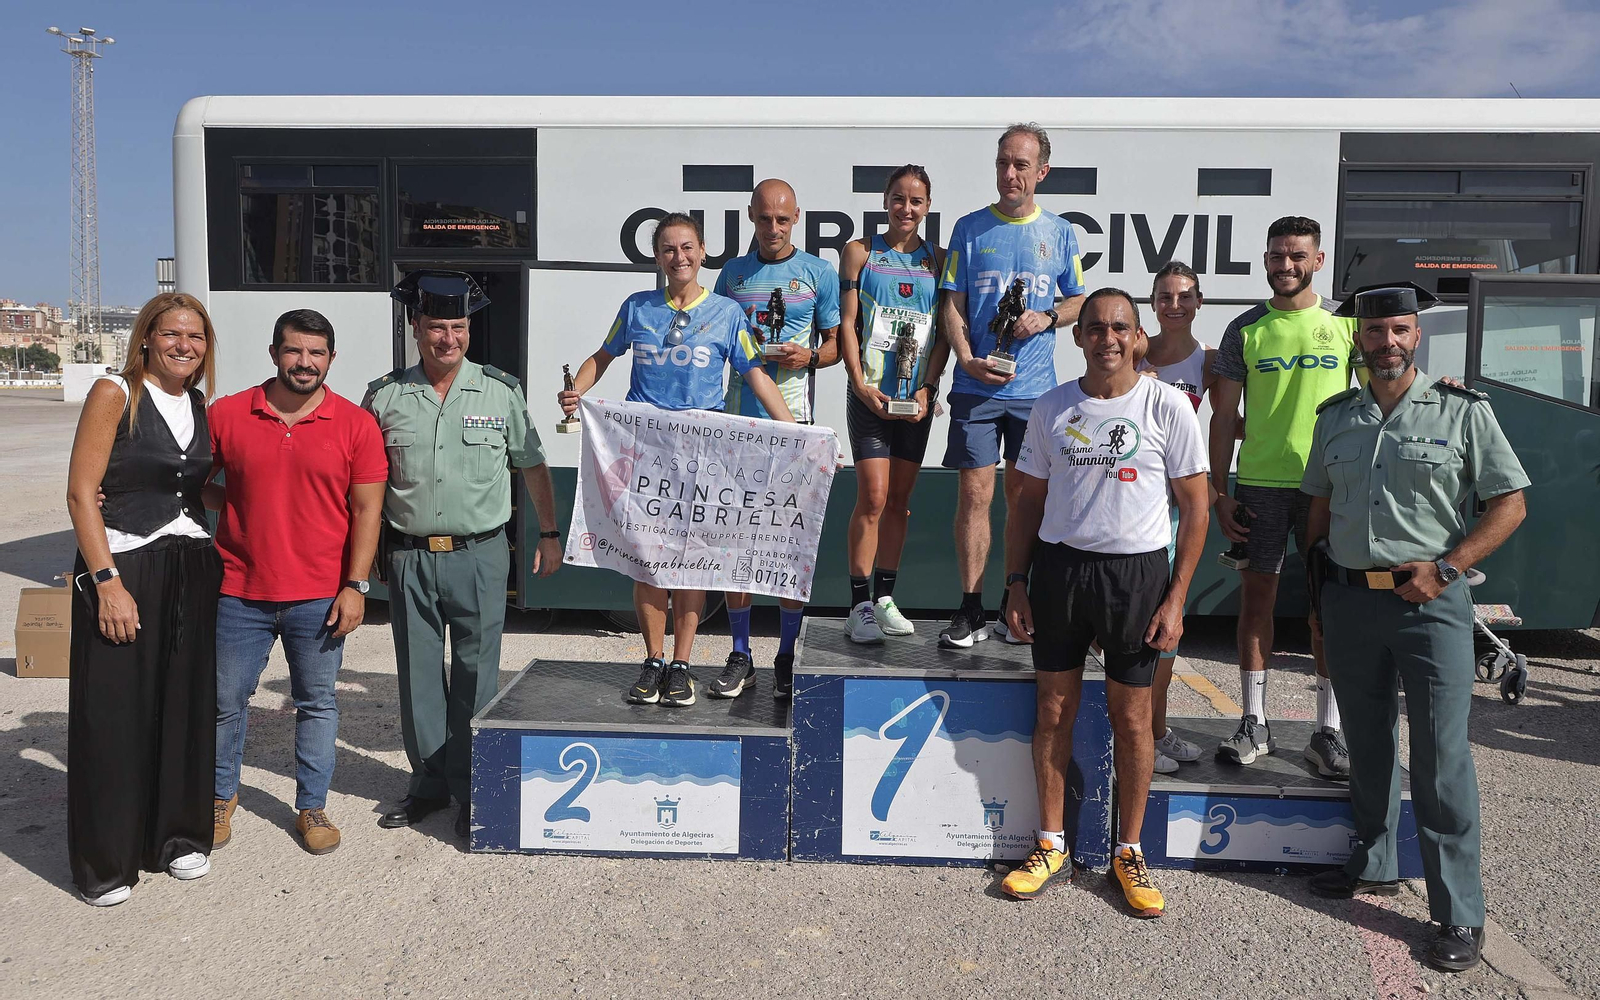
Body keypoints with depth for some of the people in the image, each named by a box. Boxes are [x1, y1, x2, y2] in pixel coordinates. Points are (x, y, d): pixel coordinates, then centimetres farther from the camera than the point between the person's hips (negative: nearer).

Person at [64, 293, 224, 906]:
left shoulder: (201, 407, 11)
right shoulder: (114, 394, -6)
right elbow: (81, 493, -10)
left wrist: (218, 561, 8)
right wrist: (107, 581, -17)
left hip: (193, 572, 5)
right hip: (122, 567, -5)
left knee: (187, 709, 9)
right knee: (113, 714, 1)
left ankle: (179, 836, 25)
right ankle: (105, 862, 15)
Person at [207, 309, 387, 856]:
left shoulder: (356, 424, -3)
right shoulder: (227, 414, 1)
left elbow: (367, 509, -2)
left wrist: (355, 586, -7)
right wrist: (228, 504, -5)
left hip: (320, 597, -1)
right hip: (239, 592, 1)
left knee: (317, 703, 10)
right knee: (225, 701, 12)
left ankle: (312, 806, 26)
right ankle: (221, 796, 35)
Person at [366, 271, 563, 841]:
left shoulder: (501, 391, 2)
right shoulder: (384, 396, 4)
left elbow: (533, 466, 10)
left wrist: (549, 535, 10)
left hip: (480, 555, -2)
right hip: (409, 558, 2)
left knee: (475, 677, 3)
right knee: (418, 677, 10)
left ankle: (471, 792, 16)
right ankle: (429, 784, 26)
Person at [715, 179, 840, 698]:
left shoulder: (818, 272, 7)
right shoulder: (733, 272, 14)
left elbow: (837, 343, 8)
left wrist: (808, 355, -12)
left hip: (794, 418, -2)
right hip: (739, 416, 2)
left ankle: (788, 656, 12)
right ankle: (740, 657, 13)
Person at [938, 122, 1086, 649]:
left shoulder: (1059, 233, 8)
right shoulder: (970, 228, 5)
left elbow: (1080, 300, 15)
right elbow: (952, 305, 3)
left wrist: (1047, 318, -6)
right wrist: (967, 360, -12)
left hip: (1035, 389, 1)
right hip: (976, 385, -1)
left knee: (1023, 497, 8)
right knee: (974, 494, -4)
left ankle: (1016, 606, 20)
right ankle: (971, 610, 5)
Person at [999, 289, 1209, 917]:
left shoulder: (1167, 406, -3)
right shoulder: (1051, 409, 5)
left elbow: (1195, 508, -1)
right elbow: (1028, 501, 10)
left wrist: (1176, 598, -6)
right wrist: (1016, 582, 3)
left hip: (1137, 572, -2)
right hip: (1058, 565, 2)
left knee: (1131, 717, 6)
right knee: (1054, 709, 8)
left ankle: (1129, 852, 23)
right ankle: (1051, 845, 23)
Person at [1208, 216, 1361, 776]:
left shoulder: (1346, 323, 4)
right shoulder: (1246, 329, 5)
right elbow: (1224, 415, 5)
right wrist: (1220, 492, 0)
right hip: (1259, 485, 0)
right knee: (1256, 598, 5)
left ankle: (1328, 731, 13)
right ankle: (1254, 724, 15)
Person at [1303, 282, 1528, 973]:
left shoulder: (1463, 410, -1)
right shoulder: (1335, 417, 10)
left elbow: (1510, 503, -2)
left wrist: (1447, 567, -13)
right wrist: (1316, 591, 12)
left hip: (1431, 602, -4)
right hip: (1349, 599, 4)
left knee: (1442, 756, -3)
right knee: (1367, 744, 16)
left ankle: (1459, 914, 7)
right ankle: (1375, 865, 33)